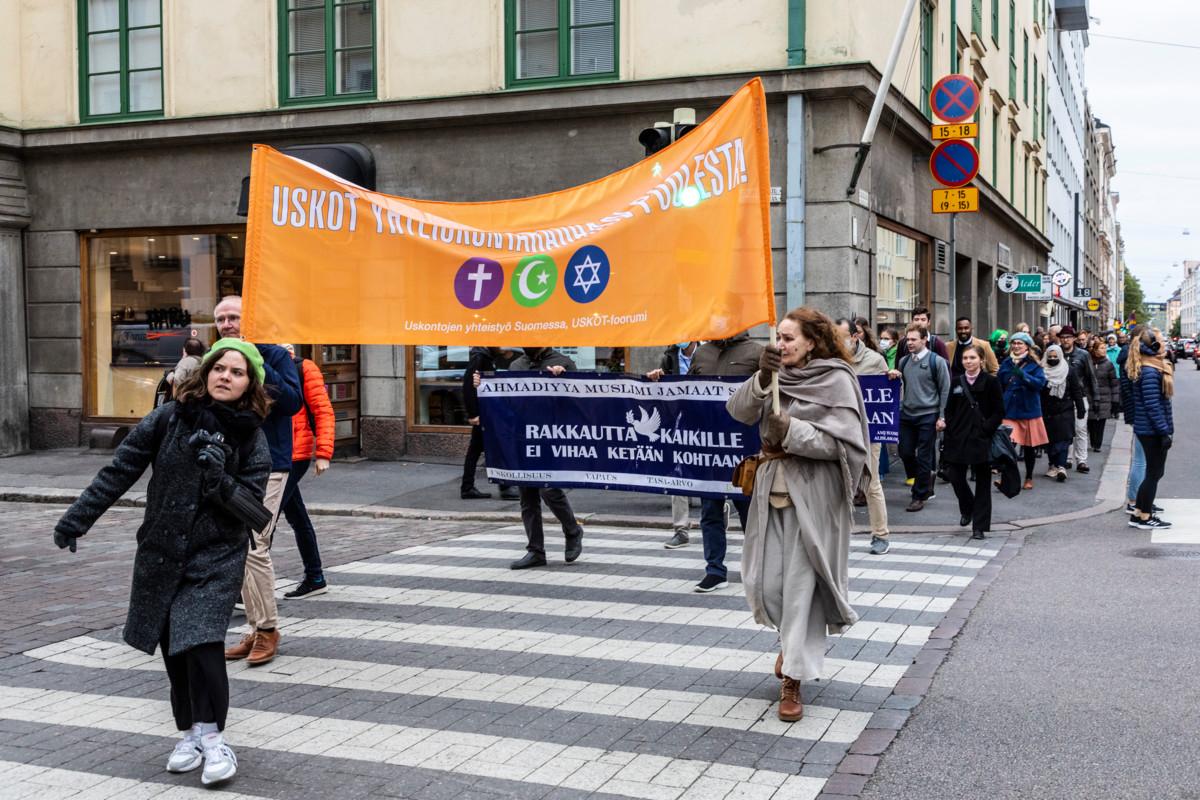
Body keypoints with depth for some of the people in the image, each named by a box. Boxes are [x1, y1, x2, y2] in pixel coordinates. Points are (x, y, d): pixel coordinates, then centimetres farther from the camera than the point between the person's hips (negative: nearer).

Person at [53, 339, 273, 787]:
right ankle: (191, 732, 24)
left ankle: (211, 736, -2)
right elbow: (120, 471, 1)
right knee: (174, 647, 7)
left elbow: (252, 504, -7)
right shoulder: (169, 418, -3)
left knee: (201, 640, -17)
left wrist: (219, 479, -24)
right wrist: (77, 519, -1)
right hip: (161, 551, 2)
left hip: (217, 557, -2)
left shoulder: (251, 437, -4)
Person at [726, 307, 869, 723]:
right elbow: (739, 411, -1)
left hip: (813, 496, -6)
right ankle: (795, 640, 37)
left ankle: (792, 679, 6)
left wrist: (793, 432, -19)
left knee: (800, 586, -3)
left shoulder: (835, 379, -7)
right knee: (764, 583, 7)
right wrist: (762, 379, -16)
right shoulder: (778, 375, 10)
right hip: (773, 489, 6)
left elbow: (844, 442, -13)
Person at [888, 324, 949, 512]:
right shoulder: (903, 361, 9)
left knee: (923, 457, 0)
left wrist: (942, 417, -10)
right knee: (905, 453, 6)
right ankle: (927, 478, 31)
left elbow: (945, 390, -5)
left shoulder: (936, 361, -6)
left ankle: (920, 496, 10)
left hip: (927, 416, -5)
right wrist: (893, 377, -5)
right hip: (907, 415, 5)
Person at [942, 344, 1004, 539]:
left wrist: (986, 429, -13)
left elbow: (999, 412, -4)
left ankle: (979, 526, 6)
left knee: (982, 482, 1)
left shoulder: (991, 382, -3)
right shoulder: (957, 382, 8)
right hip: (958, 439, 3)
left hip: (981, 440, -3)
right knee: (956, 477, 1)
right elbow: (949, 409, 11)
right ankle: (967, 508, 30)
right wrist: (950, 430, -1)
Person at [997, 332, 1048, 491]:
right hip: (1009, 411, 1)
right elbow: (999, 387, 15)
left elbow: (1041, 382, -17)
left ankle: (1029, 478, 24)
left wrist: (1022, 375, -30)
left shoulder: (1034, 364, -2)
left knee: (1029, 446, 10)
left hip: (1029, 410, -1)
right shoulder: (1006, 364, 8)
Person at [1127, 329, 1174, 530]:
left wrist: (1165, 429, 17)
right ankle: (1144, 517, 7)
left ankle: (1139, 512, 21)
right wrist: (1165, 432, -21)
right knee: (1154, 472, -1)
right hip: (1152, 430, -10)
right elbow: (1152, 406, -23)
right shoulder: (1150, 372, -19)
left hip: (1148, 430, 10)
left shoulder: (1154, 368, 12)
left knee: (1154, 472, 15)